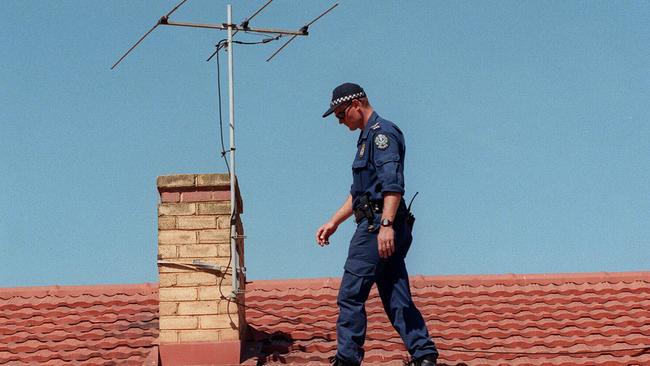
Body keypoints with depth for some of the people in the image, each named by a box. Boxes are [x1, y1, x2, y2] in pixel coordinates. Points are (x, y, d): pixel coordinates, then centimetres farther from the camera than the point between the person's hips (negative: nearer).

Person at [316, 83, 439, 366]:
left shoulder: (381, 133, -8)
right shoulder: (368, 137, 24)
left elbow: (393, 184, -21)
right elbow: (359, 193, 32)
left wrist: (386, 224, -30)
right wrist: (333, 222, 30)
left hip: (378, 227, -10)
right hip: (382, 229, 10)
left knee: (350, 296, -7)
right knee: (397, 299, 6)